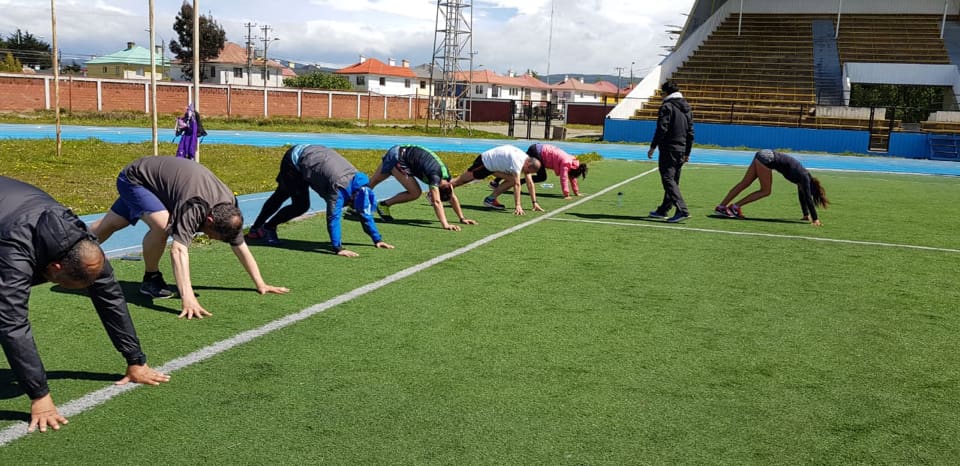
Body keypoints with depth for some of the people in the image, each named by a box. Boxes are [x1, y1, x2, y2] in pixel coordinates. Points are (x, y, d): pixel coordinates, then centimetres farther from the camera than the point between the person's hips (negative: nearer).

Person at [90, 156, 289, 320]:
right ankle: (150, 279, -9)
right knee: (162, 223, -31)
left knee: (110, 224, 22)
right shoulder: (194, 208, -42)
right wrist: (188, 298, -61)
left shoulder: (228, 209, -19)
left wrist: (260, 284, -9)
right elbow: (179, 250, -52)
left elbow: (240, 246, -9)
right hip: (133, 178, -7)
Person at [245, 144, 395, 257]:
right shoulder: (339, 186, -39)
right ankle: (268, 228, 11)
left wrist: (377, 239, -8)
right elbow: (333, 217, -43)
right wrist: (338, 248, -46)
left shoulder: (359, 183, -17)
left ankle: (255, 229, 38)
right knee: (301, 205, -11)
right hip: (295, 159, -8)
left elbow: (365, 212, -8)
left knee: (280, 196, 21)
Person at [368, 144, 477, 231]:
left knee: (373, 182, 21)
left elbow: (453, 198, 4)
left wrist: (462, 218, 2)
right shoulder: (435, 176, -30)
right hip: (397, 157, -8)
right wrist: (445, 224, -46)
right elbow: (436, 202, -39)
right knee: (415, 193, -12)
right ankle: (384, 204, 3)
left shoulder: (446, 176, -7)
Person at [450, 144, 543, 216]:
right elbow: (517, 185, -38)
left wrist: (535, 203, -6)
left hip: (495, 163, 8)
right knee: (461, 180, 3)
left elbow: (530, 183, -3)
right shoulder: (517, 162, -34)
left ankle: (491, 199, 1)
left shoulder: (527, 161, -7)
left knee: (512, 180, -6)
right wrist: (517, 205, -39)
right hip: (485, 161, -8)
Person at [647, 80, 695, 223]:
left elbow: (662, 129, -16)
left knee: (668, 180, -10)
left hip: (669, 149, -9)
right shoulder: (686, 108, 16)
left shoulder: (667, 106, -9)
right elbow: (690, 132, 17)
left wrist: (653, 147, -10)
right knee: (673, 180, 14)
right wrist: (687, 152, 21)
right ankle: (663, 210, 23)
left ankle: (682, 210, -21)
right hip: (681, 150, 9)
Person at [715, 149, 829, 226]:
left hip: (763, 155, 8)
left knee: (744, 184, 7)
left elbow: (802, 196, 25)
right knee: (766, 191, -1)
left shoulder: (801, 176, 16)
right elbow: (808, 198, -10)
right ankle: (736, 207, -3)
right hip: (766, 159, -8)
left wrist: (806, 215, 28)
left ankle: (721, 207, 5)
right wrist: (815, 219, -8)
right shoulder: (804, 177, -6)